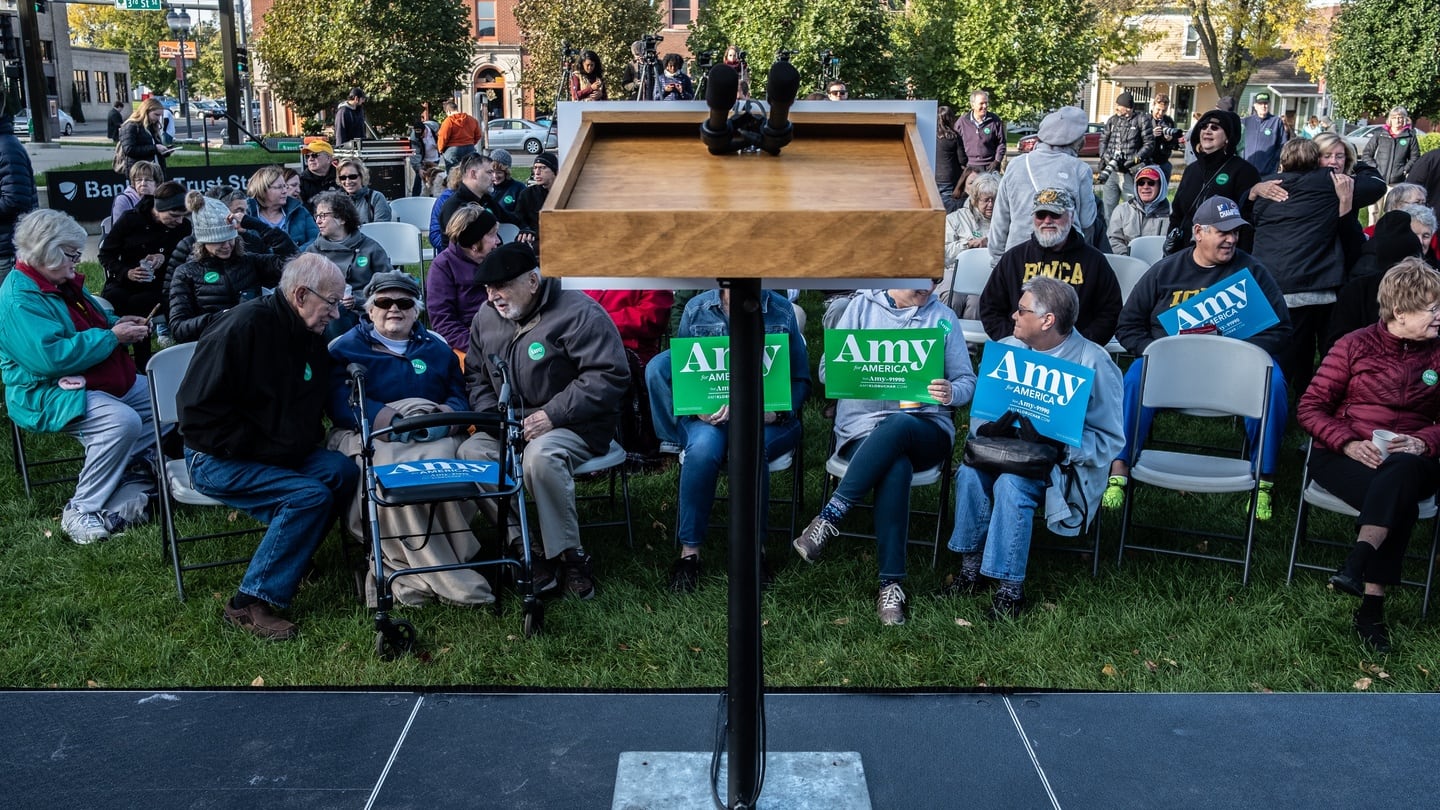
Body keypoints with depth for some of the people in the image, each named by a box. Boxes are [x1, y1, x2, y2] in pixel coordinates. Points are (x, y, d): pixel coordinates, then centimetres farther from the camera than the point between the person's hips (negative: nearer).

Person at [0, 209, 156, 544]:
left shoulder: (63, 283, 12)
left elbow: (91, 323, 29)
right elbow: (51, 357, -31)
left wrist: (119, 325, 5)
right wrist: (112, 336, -23)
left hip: (107, 383, 11)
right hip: (49, 394, -11)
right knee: (121, 421, -34)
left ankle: (126, 496, -4)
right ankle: (81, 511, -20)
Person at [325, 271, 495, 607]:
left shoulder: (437, 348, 22)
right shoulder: (346, 347, 12)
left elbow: (459, 396, 13)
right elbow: (341, 402, -4)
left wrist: (446, 417, -13)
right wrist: (394, 421, -19)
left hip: (433, 437, 2)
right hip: (370, 438, -2)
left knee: (447, 455, -34)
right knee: (389, 468, -37)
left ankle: (402, 569, -28)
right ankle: (446, 579, -34)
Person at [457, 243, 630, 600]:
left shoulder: (578, 312, -13)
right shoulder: (486, 317, 10)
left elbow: (610, 376, -19)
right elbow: (475, 374, 21)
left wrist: (553, 415, -22)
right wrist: (491, 415, -1)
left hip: (576, 425, -6)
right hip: (510, 426, 7)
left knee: (541, 455, -38)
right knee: (469, 453, -22)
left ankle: (569, 555, -21)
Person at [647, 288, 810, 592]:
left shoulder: (782, 311, 2)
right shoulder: (696, 309, 6)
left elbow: (800, 380, 3)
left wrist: (776, 411, -17)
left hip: (768, 419, -1)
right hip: (709, 415, 1)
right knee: (703, 446, -34)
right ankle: (689, 550, -20)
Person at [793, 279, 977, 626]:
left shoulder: (942, 317, 14)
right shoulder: (863, 306, 12)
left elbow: (967, 380, 11)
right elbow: (827, 370, 7)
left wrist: (951, 392, -13)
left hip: (927, 431, 1)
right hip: (864, 424, 0)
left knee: (897, 426, -39)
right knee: (896, 468, -37)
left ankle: (829, 517, -35)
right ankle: (891, 584, -32)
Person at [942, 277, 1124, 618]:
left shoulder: (1093, 363, -11)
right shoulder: (1007, 348, 5)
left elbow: (1110, 439, -11)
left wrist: (1060, 447, -26)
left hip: (1063, 463, -5)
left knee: (1011, 484, -33)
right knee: (970, 471, -26)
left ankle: (1011, 587, -22)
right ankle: (971, 565, -12)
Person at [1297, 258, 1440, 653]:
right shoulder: (1356, 345, 4)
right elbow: (1310, 407, 2)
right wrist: (1348, 443, -16)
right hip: (1344, 456, -1)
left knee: (1399, 475, -38)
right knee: (1398, 502, -34)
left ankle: (1356, 565, -44)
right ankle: (1372, 604, -35)